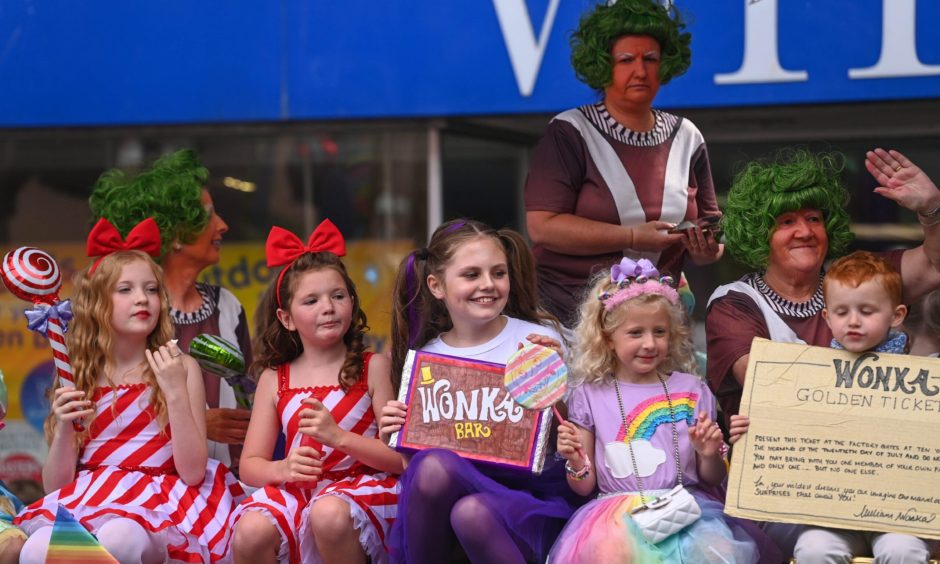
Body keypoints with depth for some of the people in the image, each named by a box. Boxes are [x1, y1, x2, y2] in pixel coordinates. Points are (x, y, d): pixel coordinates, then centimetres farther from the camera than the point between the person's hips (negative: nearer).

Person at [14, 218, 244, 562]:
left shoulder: (181, 368, 4)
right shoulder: (78, 377, 10)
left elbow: (193, 472, -5)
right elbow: (55, 486, 8)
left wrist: (176, 392, -13)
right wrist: (64, 430, -10)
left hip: (159, 504, -2)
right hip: (85, 502, 2)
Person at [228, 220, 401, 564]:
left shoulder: (372, 368, 5)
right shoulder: (274, 379, 12)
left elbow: (400, 457, -2)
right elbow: (249, 466, 9)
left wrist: (338, 436, -17)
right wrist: (284, 468, -14)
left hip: (361, 483, -2)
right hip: (296, 490, 3)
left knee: (329, 514, -38)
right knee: (250, 533, -30)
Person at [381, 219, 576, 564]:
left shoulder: (538, 339, 0)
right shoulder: (425, 357, 8)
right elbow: (415, 452, 15)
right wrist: (397, 436, -6)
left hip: (530, 491, -3)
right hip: (452, 488, 3)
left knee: (472, 513, -36)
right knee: (433, 466, -32)